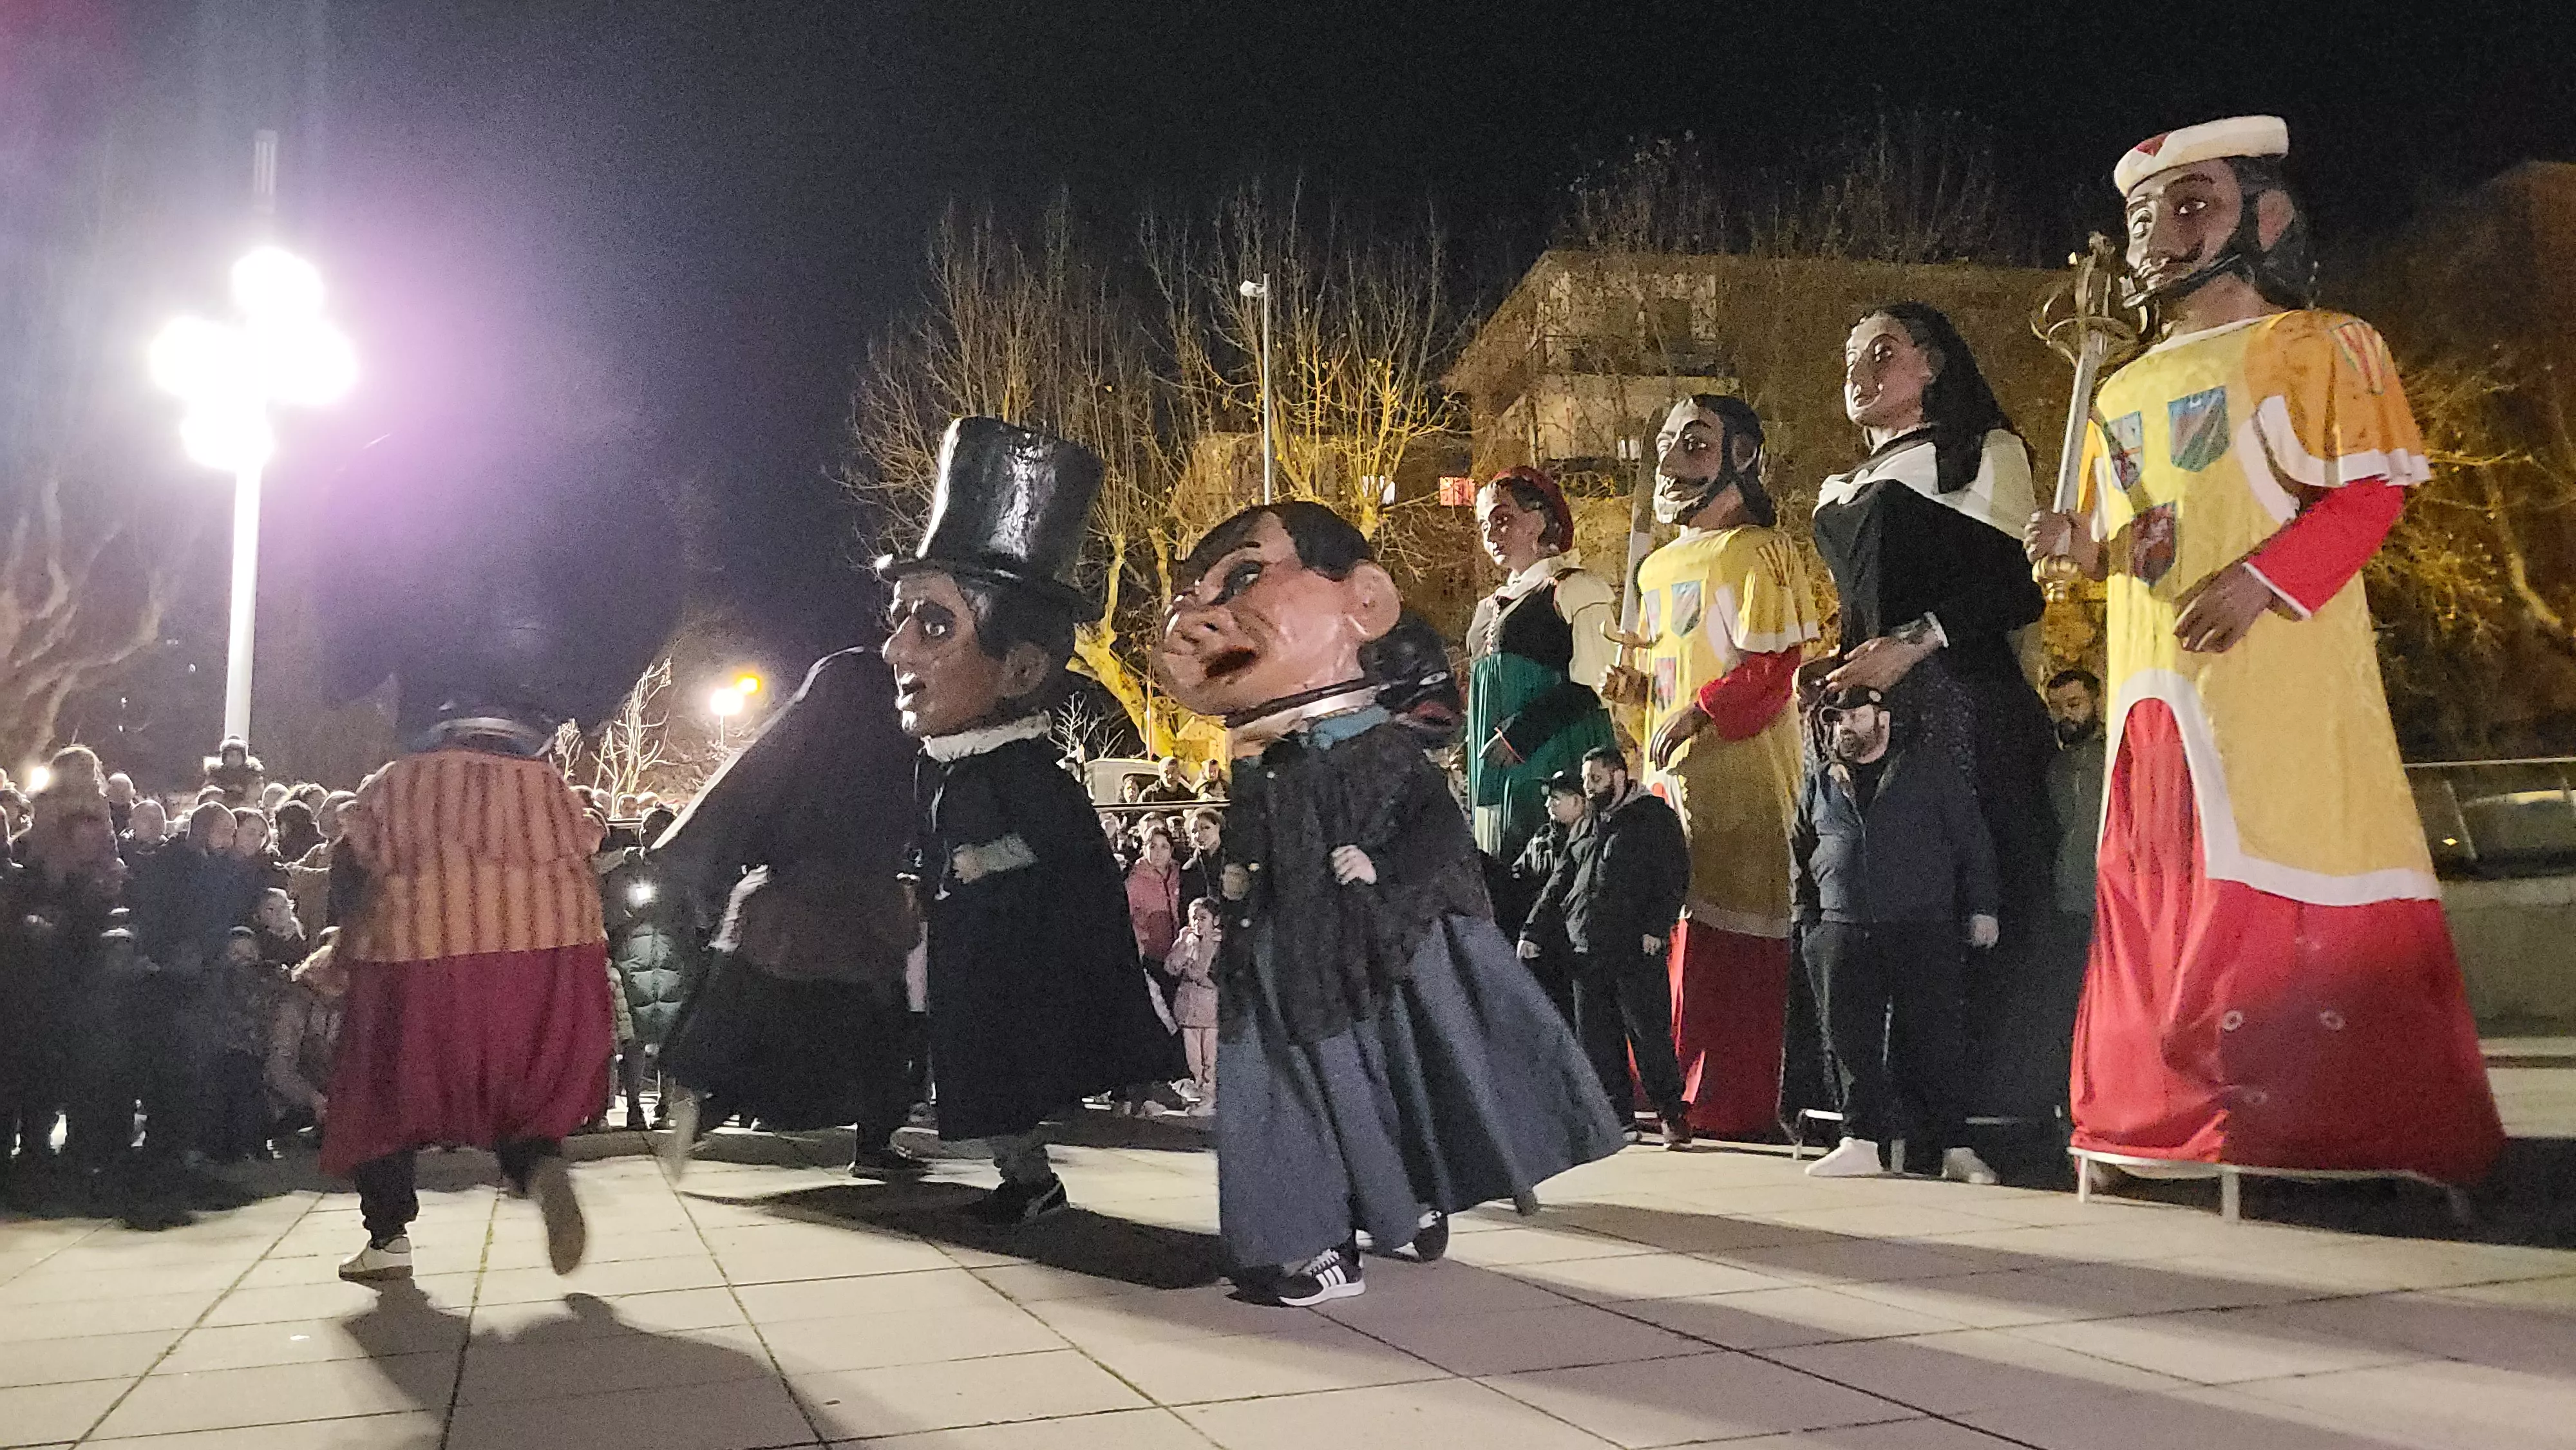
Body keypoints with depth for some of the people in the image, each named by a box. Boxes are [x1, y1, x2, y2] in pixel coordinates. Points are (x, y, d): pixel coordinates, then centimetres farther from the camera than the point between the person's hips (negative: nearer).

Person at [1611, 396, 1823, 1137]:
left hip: (1741, 772, -8)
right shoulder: (1658, 567, 21)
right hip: (1668, 772, 8)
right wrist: (1638, 684, 11)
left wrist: (1698, 711, -19)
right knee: (1664, 929, 9)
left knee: (1726, 935, -8)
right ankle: (1664, 1093, 18)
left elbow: (1775, 663, -13)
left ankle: (1732, 1104, -2)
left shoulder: (1758, 550, -4)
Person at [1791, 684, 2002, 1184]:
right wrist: (1806, 918, 14)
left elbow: (1973, 841, 7)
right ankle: (1861, 1142, 8)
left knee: (1937, 1040, -2)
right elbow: (1801, 850, 22)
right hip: (1842, 933, 3)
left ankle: (1955, 1148, 5)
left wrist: (1981, 908, 0)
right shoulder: (1821, 779, 14)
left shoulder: (1931, 769, 6)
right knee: (1852, 1041, 1)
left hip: (1926, 933, -3)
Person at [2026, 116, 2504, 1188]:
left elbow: (2372, 488, -7)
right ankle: (2180, 1120, 15)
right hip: (2158, 682, 6)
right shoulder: (2125, 392, 20)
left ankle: (2339, 1125, -2)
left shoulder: (2319, 347, 2)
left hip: (2280, 673, -6)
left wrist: (2266, 580, -19)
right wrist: (2079, 542, 2)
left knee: (2288, 880, -9)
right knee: (2158, 890, 6)